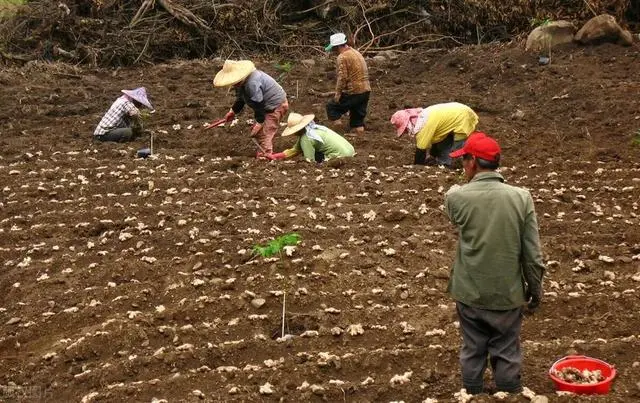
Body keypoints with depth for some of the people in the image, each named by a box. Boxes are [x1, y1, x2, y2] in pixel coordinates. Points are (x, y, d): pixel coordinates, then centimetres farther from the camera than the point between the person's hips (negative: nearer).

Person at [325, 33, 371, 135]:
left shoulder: (342, 57, -13)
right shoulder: (356, 53, 17)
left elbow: (342, 77, -20)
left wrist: (338, 93, -13)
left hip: (353, 92, -9)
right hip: (365, 91, 9)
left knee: (331, 107, 7)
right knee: (358, 122, 14)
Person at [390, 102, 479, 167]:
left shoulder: (422, 126, -22)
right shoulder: (422, 116, 6)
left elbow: (420, 150, -14)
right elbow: (434, 138, 16)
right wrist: (432, 157, 19)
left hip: (463, 119, -10)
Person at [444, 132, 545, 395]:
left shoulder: (456, 197, -14)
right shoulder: (521, 197, -12)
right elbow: (532, 252, -7)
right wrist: (535, 287, 7)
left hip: (469, 292, 0)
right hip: (508, 293, 0)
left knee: (472, 351, 17)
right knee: (506, 354, 15)